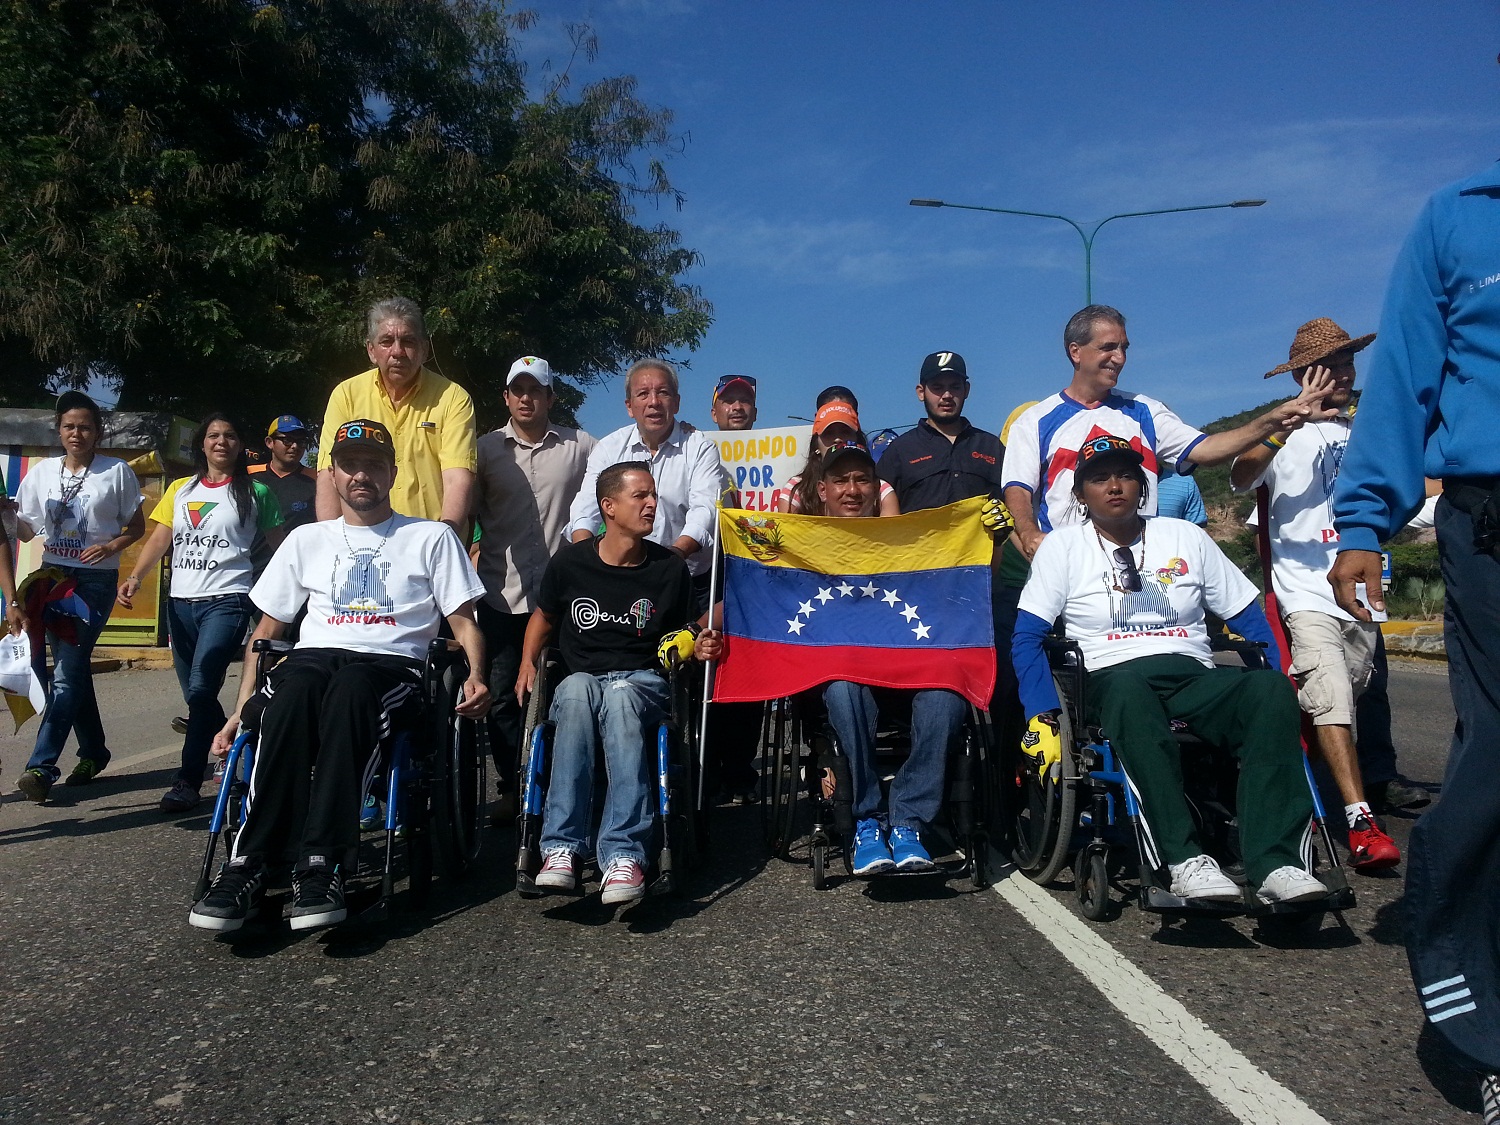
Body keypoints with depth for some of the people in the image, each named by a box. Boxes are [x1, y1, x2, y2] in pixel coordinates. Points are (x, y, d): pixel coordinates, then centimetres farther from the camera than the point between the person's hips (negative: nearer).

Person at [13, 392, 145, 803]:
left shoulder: (117, 472, -1)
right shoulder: (42, 472, 9)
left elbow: (136, 526, 5)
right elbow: (26, 531, 13)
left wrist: (112, 546, -14)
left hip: (96, 580, -4)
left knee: (67, 671, -12)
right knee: (73, 668, 12)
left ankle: (42, 766, -14)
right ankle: (93, 751, 27)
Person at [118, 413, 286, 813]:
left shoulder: (256, 492, 4)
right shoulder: (180, 489, 16)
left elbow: (280, 545, 5)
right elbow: (159, 539, 11)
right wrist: (134, 577, -5)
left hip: (226, 600, -5)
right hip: (180, 602, 6)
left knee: (201, 689, -18)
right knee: (196, 696, 9)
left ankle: (188, 781, -11)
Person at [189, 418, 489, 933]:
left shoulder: (431, 537, 16)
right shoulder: (307, 540, 23)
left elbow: (464, 623, 11)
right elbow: (267, 630, 21)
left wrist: (476, 676, -10)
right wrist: (240, 711, 10)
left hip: (392, 664, -2)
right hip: (314, 656, 2)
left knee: (349, 690, -39)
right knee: (292, 693, -36)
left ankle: (320, 867, -44)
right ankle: (248, 865, -39)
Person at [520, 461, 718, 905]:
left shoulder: (670, 568, 5)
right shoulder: (570, 562, 5)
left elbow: (677, 639, 16)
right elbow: (543, 617, 22)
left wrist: (696, 648, -6)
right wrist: (528, 662, 7)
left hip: (642, 681, 0)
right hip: (581, 679, 1)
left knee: (620, 698, -39)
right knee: (577, 691, -39)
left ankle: (623, 855, -47)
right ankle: (562, 847, -40)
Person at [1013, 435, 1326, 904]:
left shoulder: (1186, 537, 17)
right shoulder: (1062, 546, 10)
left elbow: (1250, 619, 15)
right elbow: (1026, 639, 3)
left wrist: (1279, 691, -1)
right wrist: (1043, 718, -11)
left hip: (1195, 677, 3)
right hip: (1113, 678, -3)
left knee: (1270, 687, -29)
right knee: (1129, 690, -39)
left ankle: (1275, 862, -36)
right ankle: (1184, 860, -43)